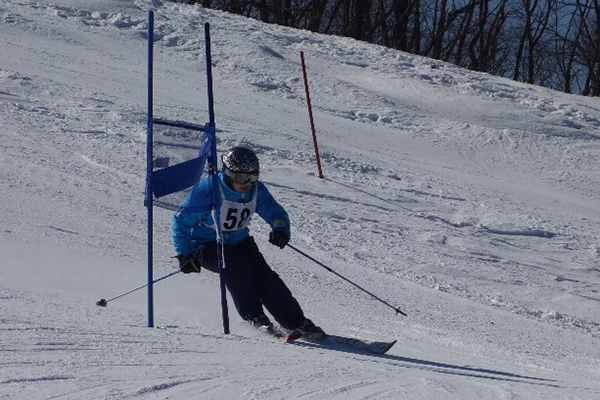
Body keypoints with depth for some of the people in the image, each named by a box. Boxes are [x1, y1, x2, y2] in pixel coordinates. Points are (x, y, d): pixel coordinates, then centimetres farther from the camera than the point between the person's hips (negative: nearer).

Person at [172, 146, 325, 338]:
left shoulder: (256, 190, -9)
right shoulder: (209, 190, -24)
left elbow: (275, 212, 3)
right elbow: (182, 221, -15)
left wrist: (280, 229, -21)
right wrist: (184, 255, -16)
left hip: (240, 242, 4)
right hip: (206, 246, -4)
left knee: (264, 275, -15)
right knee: (234, 263, -32)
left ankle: (297, 322, -9)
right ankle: (254, 317, -23)